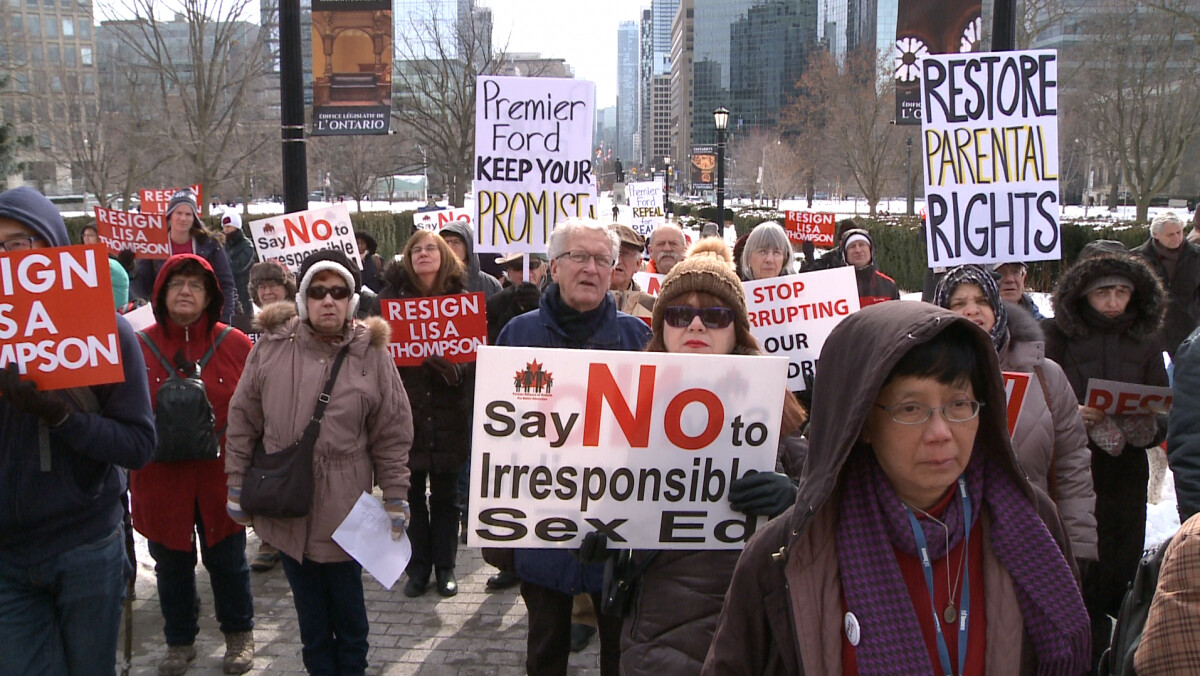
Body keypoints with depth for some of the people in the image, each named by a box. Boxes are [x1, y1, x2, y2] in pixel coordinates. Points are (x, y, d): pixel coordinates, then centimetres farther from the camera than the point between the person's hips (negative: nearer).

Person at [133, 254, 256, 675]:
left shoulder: (234, 344, -3)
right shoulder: (138, 346, -3)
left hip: (221, 478, -1)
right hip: (160, 479, 1)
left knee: (227, 560, 13)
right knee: (171, 564, 15)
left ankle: (239, 635, 33)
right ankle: (179, 641, 35)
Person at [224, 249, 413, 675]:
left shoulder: (372, 354, -5)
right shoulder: (271, 346, -2)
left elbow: (392, 437, -1)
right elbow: (243, 421, 5)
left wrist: (396, 499, -1)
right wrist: (236, 486, 5)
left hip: (344, 511, -1)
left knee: (347, 606, 14)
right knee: (309, 609, 16)